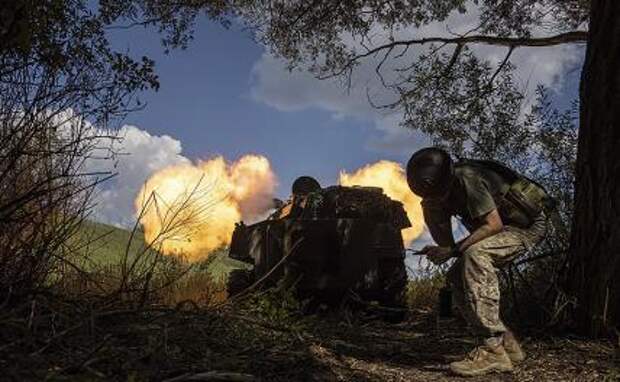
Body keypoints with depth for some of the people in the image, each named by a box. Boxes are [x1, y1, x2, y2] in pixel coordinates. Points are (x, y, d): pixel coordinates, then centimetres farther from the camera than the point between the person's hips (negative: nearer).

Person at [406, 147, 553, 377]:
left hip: (529, 224, -9)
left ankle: (494, 350, -31)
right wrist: (430, 205, -15)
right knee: (456, 277, -2)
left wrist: (453, 251, -30)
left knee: (475, 255, -33)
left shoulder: (466, 179, -28)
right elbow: (445, 242, -1)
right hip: (506, 227, 9)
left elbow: (494, 224, -30)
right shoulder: (444, 190, -1)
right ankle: (507, 344, 7)